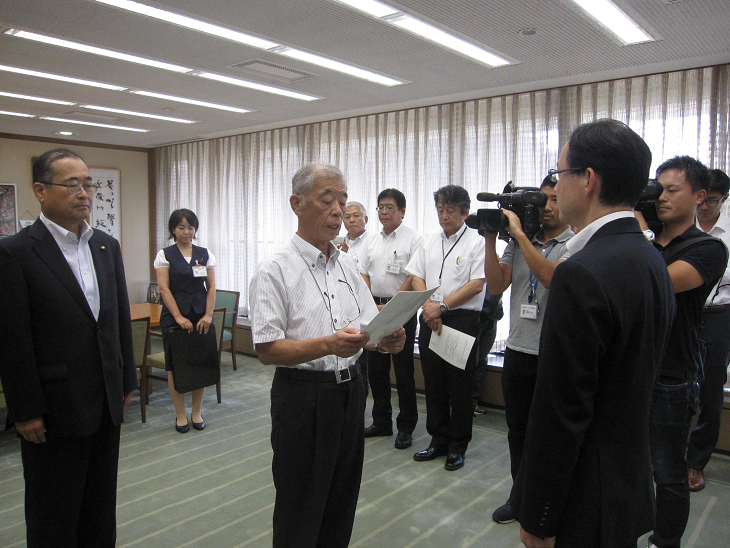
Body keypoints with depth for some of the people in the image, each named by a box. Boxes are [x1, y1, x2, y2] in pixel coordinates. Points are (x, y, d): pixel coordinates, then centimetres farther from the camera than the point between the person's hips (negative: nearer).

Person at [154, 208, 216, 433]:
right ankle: (180, 414, 16)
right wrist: (179, 317, -14)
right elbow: (164, 288, -5)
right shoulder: (165, 255, 1)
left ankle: (196, 412, 18)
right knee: (175, 366, 3)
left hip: (201, 317, 2)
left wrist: (208, 315, -6)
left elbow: (211, 287, 5)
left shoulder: (205, 254, 8)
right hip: (173, 317, -2)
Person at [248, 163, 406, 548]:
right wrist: (328, 345, -30)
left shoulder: (347, 265, 9)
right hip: (303, 397, -6)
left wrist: (388, 340, -13)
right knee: (301, 516, 9)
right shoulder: (275, 271, -12)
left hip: (350, 390, 6)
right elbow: (267, 351, -16)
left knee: (341, 504, 19)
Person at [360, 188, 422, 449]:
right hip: (374, 309, 6)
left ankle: (406, 427, 12)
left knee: (403, 371, 0)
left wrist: (391, 306, -17)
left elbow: (414, 278, -13)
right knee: (376, 368, 11)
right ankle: (381, 422, 25)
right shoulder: (372, 241, 14)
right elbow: (363, 274, 12)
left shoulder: (412, 239, -5)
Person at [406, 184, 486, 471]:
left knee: (459, 385, 3)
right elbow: (417, 277, 10)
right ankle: (438, 440, 25)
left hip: (462, 320, -5)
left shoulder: (477, 241, -4)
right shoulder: (429, 240, 13)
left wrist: (442, 306, -14)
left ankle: (457, 447, 17)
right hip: (430, 319, 5)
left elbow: (477, 284, -11)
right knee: (433, 382, 11)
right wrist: (428, 306, -7)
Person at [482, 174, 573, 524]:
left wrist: (519, 233, -21)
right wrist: (491, 239, -6)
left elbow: (552, 277, -25)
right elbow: (496, 286, 1)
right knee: (518, 429, 16)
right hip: (517, 351, 5)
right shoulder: (518, 243, 9)